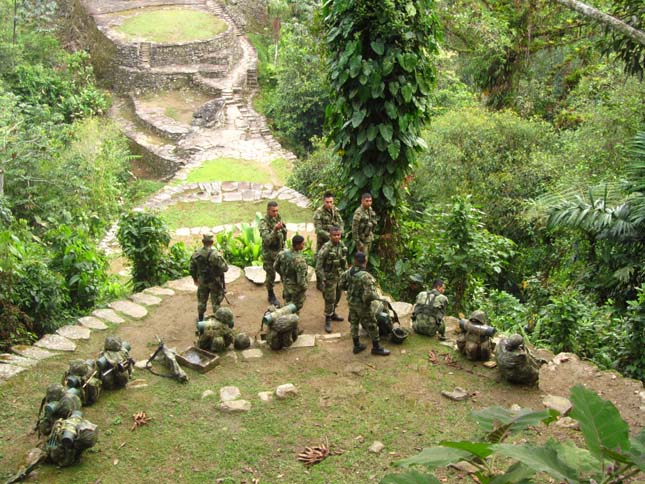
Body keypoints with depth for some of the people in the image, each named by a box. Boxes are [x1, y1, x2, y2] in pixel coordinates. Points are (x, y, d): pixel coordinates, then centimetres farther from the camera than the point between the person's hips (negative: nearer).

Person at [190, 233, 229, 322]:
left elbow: (192, 268, 1)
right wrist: (221, 259, -3)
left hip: (202, 281, 4)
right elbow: (225, 268, -22)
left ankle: (200, 318, 34)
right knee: (216, 301, 10)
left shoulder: (196, 254, -9)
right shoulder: (215, 255, -25)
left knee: (202, 300, 21)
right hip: (215, 282, -4)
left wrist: (195, 278, 19)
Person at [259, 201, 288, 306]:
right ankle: (271, 296, 20)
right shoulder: (264, 222, -21)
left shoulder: (278, 217, -1)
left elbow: (284, 232, 16)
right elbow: (267, 240, -32)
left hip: (280, 250, 6)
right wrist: (275, 230, -44)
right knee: (270, 275, 3)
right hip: (269, 253, -6)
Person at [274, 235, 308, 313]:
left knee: (287, 303, 30)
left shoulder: (283, 254, -16)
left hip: (286, 284, 6)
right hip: (296, 288, -6)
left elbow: (275, 267, 2)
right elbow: (300, 280, -33)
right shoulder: (300, 261, -36)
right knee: (295, 308, 19)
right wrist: (304, 287, -11)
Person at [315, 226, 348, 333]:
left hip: (340, 276, 7)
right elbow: (319, 265, -20)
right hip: (330, 277, -7)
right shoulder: (326, 248, -24)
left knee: (337, 296, 20)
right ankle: (328, 320, 12)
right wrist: (322, 279, -20)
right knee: (330, 299, -1)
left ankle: (333, 313, 40)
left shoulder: (341, 244, -2)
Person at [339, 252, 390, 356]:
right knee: (372, 326, 10)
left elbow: (341, 285, 3)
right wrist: (377, 297, -13)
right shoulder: (365, 276, -30)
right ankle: (376, 348, 22)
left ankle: (357, 346, 32)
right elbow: (369, 294, -32)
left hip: (351, 303, 7)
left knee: (354, 323, 19)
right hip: (362, 305, -6)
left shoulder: (348, 272, -10)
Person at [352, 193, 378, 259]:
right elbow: (354, 228, -22)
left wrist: (372, 236, 17)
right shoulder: (359, 212, -22)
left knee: (366, 258, 17)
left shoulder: (370, 209, 4)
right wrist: (358, 242, -20)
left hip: (369, 239, 8)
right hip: (362, 240, -8)